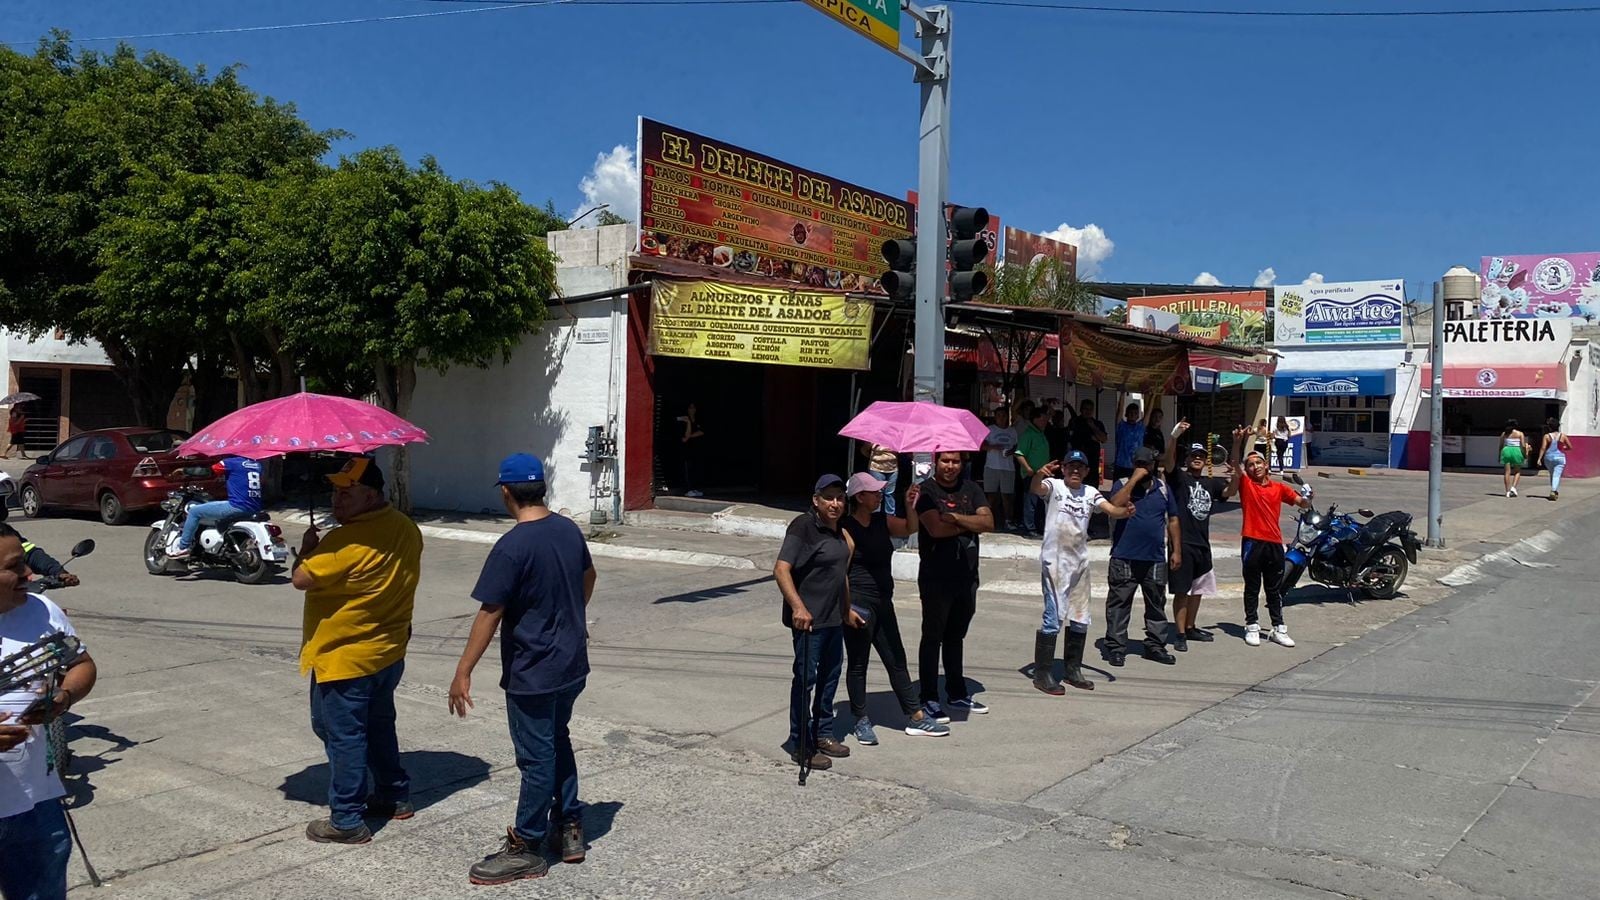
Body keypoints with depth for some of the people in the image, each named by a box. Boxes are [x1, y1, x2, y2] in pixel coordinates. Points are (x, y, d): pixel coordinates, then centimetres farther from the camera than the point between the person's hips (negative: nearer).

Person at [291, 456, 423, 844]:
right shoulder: (406, 528, 1)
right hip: (389, 652, 8)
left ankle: (346, 821, 13)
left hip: (345, 660, -8)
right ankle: (395, 797, 34)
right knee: (379, 728, 22)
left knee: (343, 736, 4)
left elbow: (302, 579, -20)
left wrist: (308, 549, -2)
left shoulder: (347, 542, -26)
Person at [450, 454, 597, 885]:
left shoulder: (512, 547, -22)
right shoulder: (570, 530, 1)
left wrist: (463, 673, -14)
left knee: (537, 758, 3)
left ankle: (525, 849, 18)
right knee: (558, 741, 23)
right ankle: (569, 826, 32)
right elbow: (587, 577, 19)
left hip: (532, 674, -8)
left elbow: (489, 614, -21)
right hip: (572, 665, 8)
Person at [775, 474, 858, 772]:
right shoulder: (803, 527, -15)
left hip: (833, 618, 9)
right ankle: (800, 745, 8)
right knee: (805, 677, -2)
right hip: (808, 618, -9)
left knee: (830, 674, 17)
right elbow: (781, 569, -25)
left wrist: (847, 610, 30)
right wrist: (797, 606, -36)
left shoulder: (838, 530, 12)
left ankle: (823, 734, 32)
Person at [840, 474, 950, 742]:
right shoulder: (846, 528, -12)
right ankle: (860, 722, 19)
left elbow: (909, 529, 4)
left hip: (883, 602, 7)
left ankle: (916, 718, 21)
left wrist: (911, 507, -14)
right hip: (859, 604, -7)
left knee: (896, 660, 13)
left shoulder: (882, 521, 7)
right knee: (858, 663, 6)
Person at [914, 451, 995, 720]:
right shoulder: (926, 491, -8)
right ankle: (929, 699, 8)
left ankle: (957, 693, 28)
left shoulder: (970, 489, 8)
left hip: (967, 575, 6)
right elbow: (936, 528, -22)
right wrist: (970, 524, -9)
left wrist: (955, 518, -16)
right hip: (936, 577, -5)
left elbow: (988, 522, -4)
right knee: (933, 637, 1)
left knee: (956, 636, 17)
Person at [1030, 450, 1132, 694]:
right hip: (1054, 561, -6)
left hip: (1080, 562, 7)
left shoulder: (1091, 493, 8)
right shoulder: (1054, 486, -6)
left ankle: (1073, 669, 30)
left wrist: (1125, 511, -28)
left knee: (1080, 619, 15)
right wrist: (1039, 475, -51)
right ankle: (1042, 673, 0)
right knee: (1054, 617, -10)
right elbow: (1036, 489, -28)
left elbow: (1112, 510, -5)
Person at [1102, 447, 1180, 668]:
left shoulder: (1163, 488, 11)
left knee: (1157, 604, 11)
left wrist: (1176, 550, 10)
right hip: (1124, 557, -3)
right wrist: (1135, 479, -18)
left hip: (1155, 558, 4)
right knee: (1119, 604, 0)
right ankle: (1115, 648, 6)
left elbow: (1172, 520, 14)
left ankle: (1155, 646, 21)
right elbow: (1115, 505, -21)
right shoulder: (1122, 485, 0)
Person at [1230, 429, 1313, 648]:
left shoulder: (1279, 487, 10)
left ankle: (1278, 629, 17)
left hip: (1274, 543, 3)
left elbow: (1303, 504, 11)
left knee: (1275, 589, 11)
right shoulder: (1245, 483, 1)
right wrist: (1238, 441, -30)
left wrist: (1306, 498, -12)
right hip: (1252, 542, -3)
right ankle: (1252, 627, 13)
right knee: (1252, 588, 5)